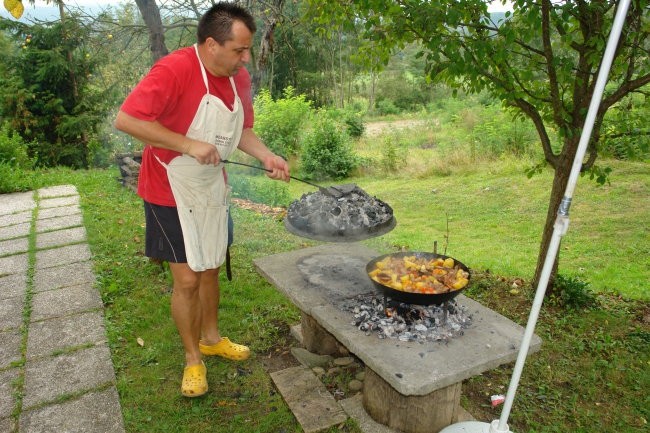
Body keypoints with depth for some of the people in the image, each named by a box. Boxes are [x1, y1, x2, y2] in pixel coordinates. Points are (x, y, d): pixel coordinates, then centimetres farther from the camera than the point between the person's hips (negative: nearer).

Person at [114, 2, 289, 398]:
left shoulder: (240, 78, -2)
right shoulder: (174, 69, -23)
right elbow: (126, 119, -28)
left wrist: (267, 156, -8)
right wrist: (190, 145, -30)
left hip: (213, 189, 6)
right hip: (173, 192, -6)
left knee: (211, 270, 18)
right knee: (188, 279, 0)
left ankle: (211, 338, 39)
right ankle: (193, 358, 23)